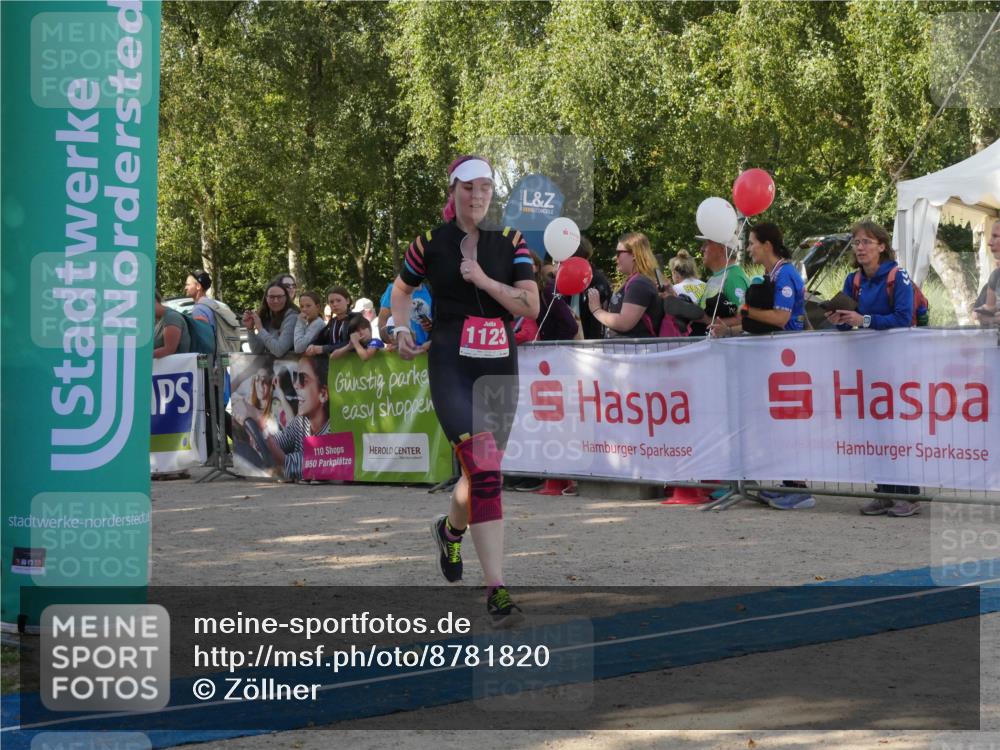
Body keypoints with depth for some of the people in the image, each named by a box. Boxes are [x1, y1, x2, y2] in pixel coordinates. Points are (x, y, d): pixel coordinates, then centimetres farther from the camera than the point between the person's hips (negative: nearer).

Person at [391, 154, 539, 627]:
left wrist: (484, 280, -13)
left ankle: (450, 528, 49)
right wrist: (401, 328, 2)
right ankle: (496, 589, -20)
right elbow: (401, 290, 18)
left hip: (499, 366, 3)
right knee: (484, 471, -19)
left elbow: (531, 306, -4)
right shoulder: (431, 242, 2)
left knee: (483, 470, 13)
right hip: (451, 366, -3)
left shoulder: (510, 242, 5)